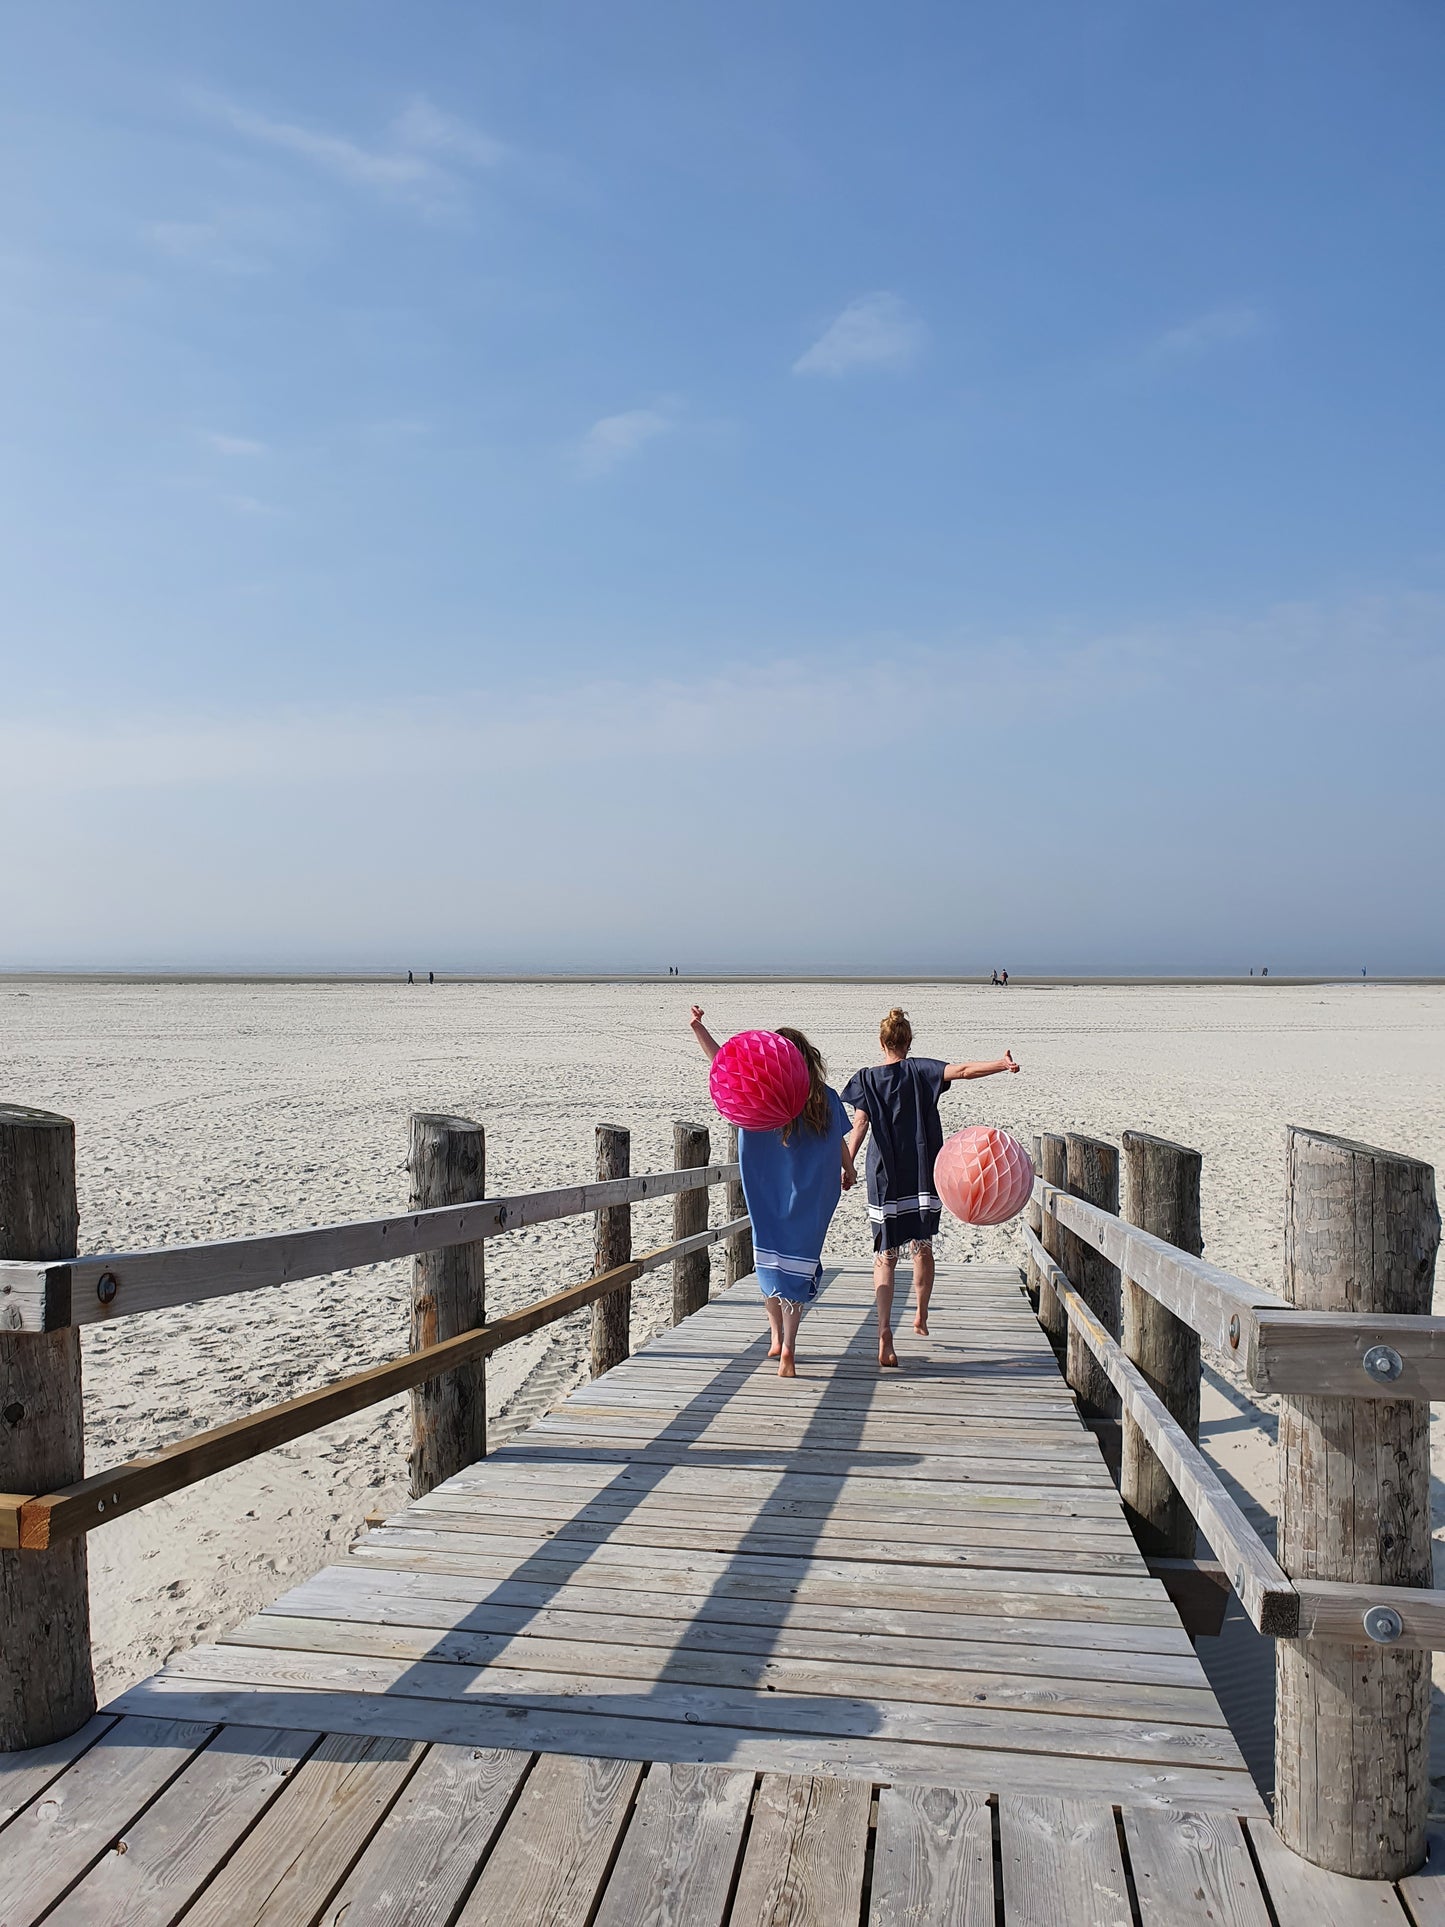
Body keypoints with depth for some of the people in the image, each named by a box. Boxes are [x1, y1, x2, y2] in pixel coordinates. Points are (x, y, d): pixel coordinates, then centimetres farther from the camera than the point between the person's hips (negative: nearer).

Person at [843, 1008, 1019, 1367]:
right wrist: (1001, 1065, -13)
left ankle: (885, 1331, -15)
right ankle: (921, 1316, 33)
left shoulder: (866, 1079, 1)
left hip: (884, 1176, -1)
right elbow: (963, 1070, -13)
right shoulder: (921, 1070, 1)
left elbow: (858, 1127, -7)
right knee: (923, 1248, 18)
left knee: (885, 1256, -1)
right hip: (923, 1175, 1)